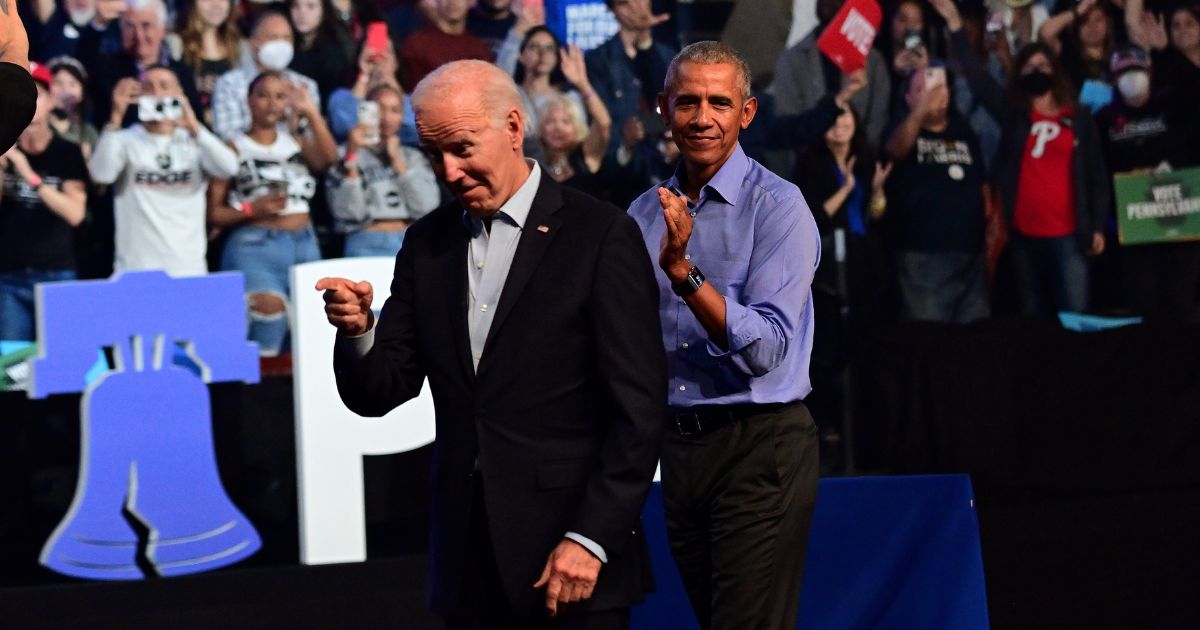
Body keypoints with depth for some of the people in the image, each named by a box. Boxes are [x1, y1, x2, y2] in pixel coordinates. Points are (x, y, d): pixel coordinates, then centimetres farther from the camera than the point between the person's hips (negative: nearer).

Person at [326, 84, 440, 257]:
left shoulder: (414, 157, 17)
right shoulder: (345, 155, 7)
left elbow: (426, 207, 0)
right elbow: (348, 212, -6)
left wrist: (396, 160, 3)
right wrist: (352, 157, -9)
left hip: (412, 246, 3)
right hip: (367, 246, -3)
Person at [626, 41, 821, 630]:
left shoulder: (777, 206, -10)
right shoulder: (645, 214, 9)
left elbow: (766, 349, -21)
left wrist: (683, 271, -28)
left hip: (759, 447, -6)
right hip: (678, 445, 6)